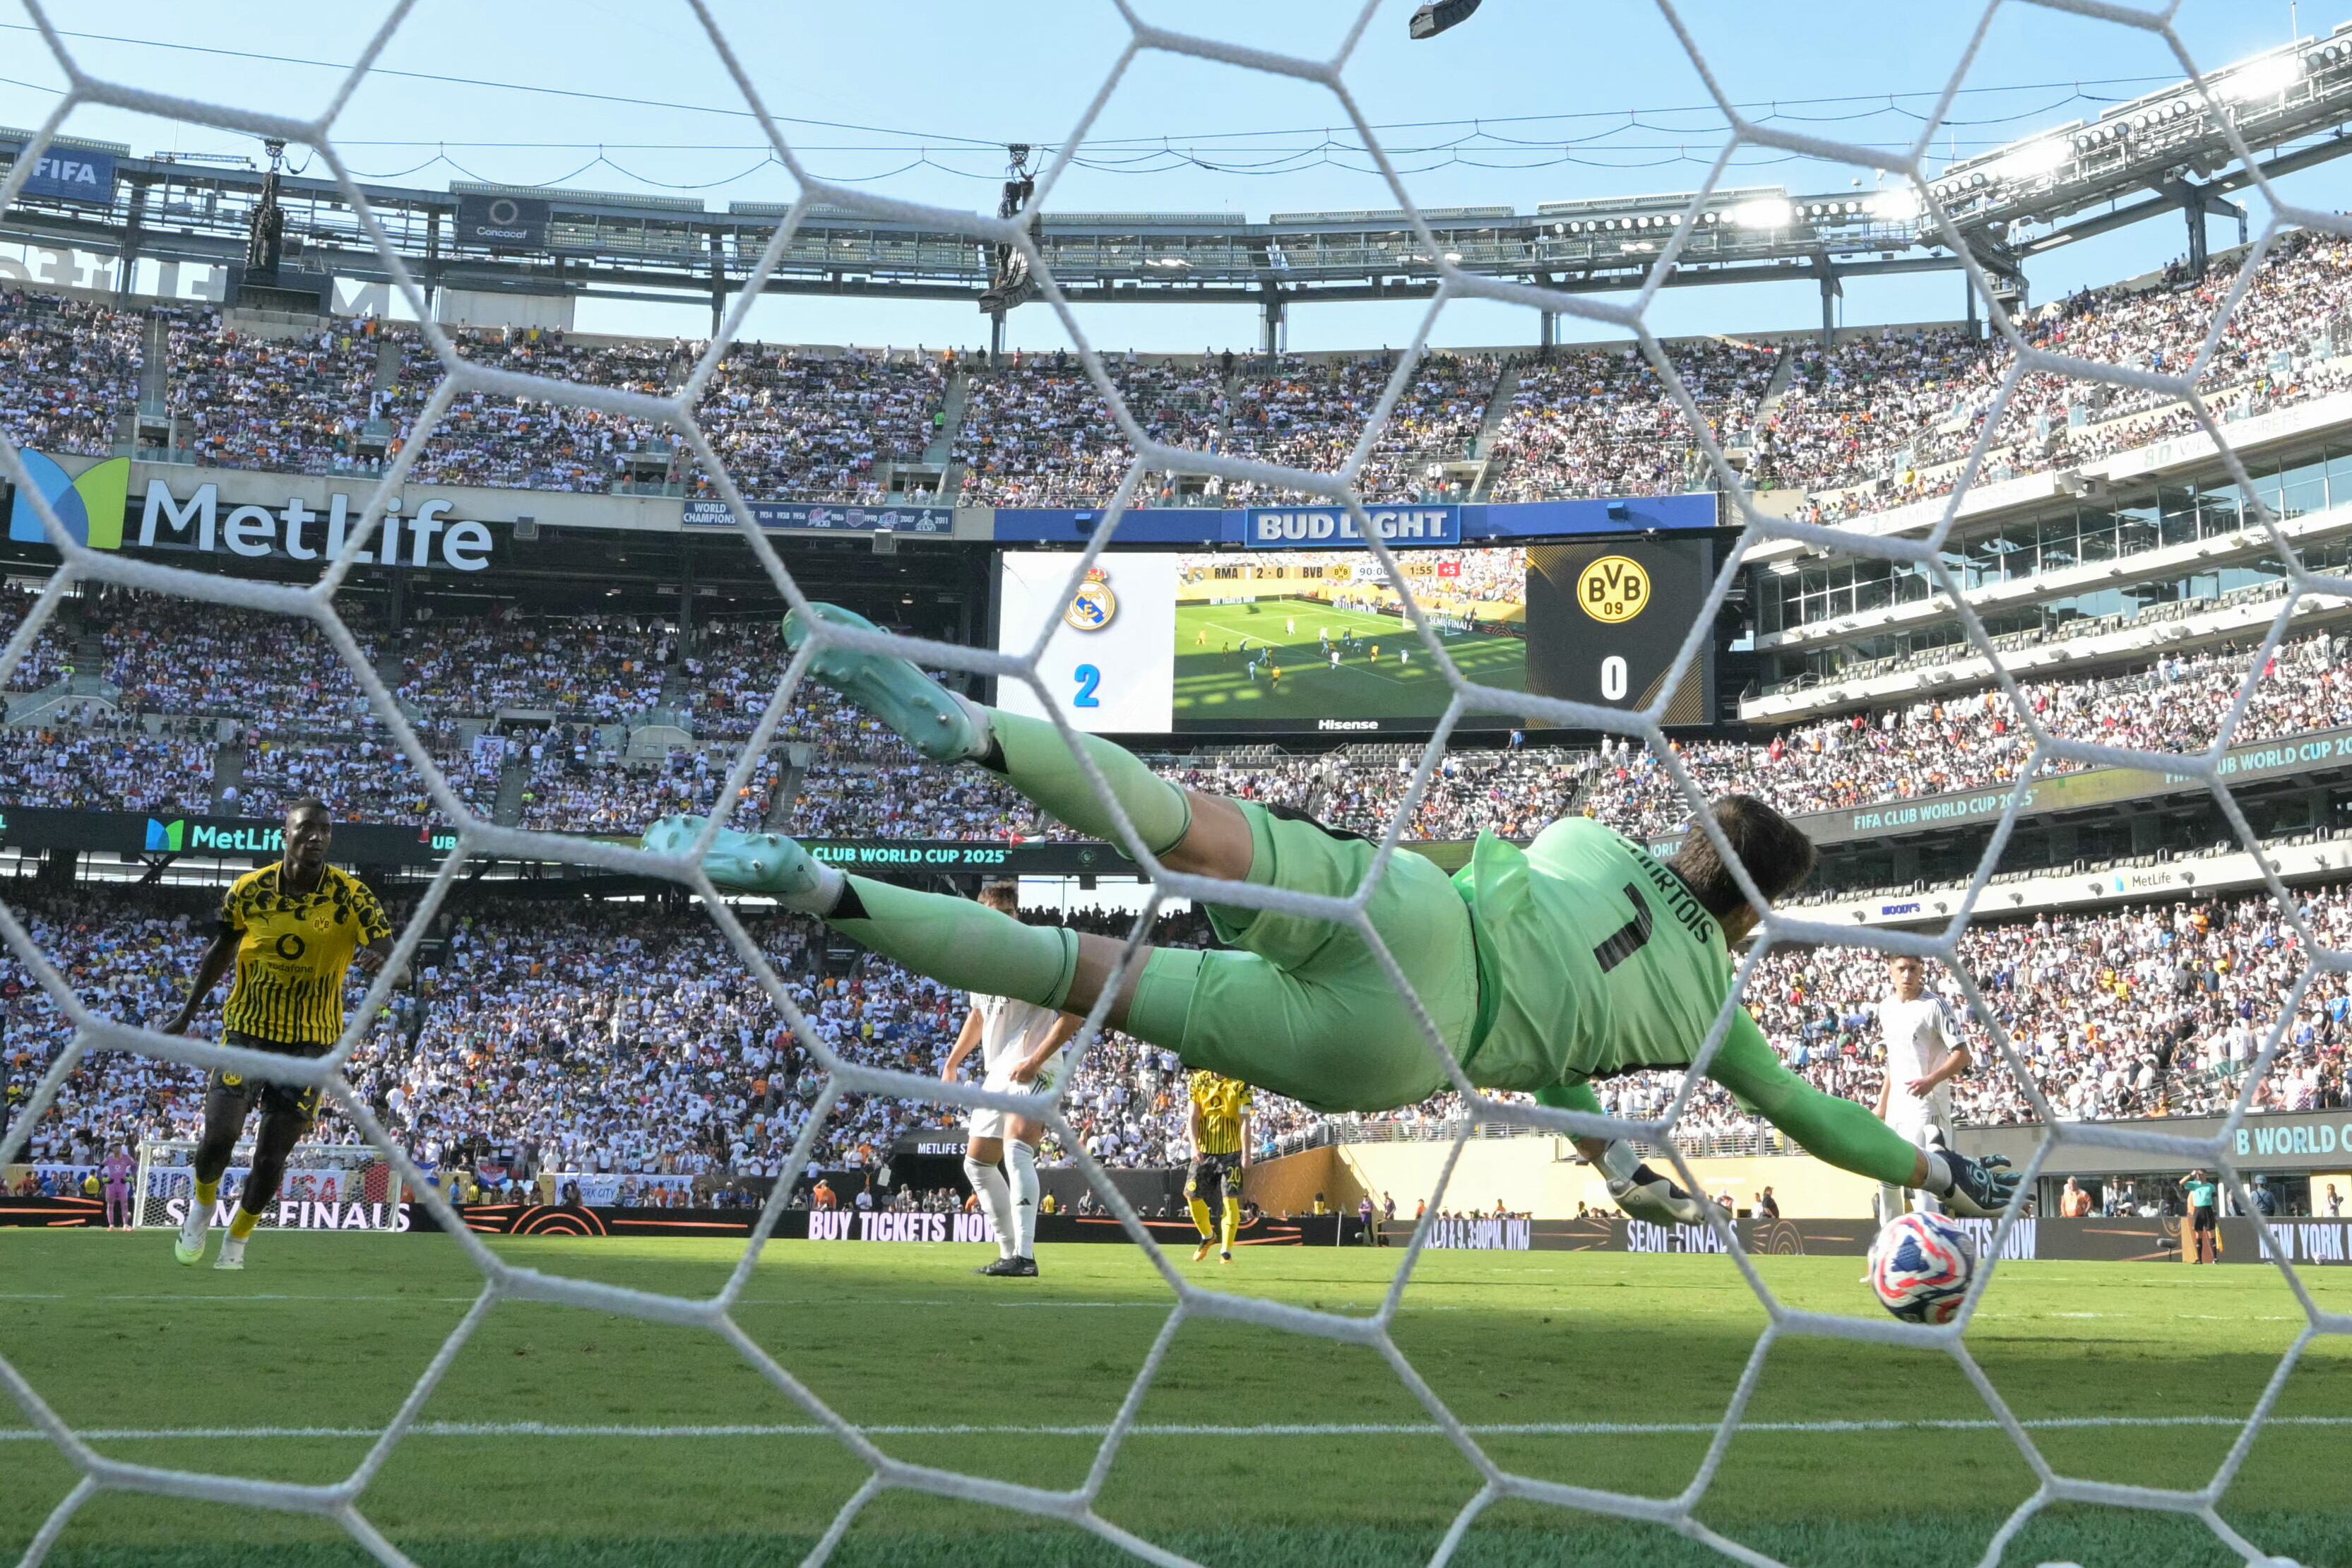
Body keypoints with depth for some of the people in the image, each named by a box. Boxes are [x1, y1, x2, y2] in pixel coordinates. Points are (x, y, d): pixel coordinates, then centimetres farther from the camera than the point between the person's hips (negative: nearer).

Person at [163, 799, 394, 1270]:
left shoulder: (351, 895, -11)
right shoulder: (249, 890, -5)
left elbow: (388, 952, -19)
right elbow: (222, 950, 11)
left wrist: (379, 957, -44)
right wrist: (186, 1015, 16)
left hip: (311, 1042, -1)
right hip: (247, 1031, 1)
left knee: (272, 1155, 2)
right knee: (219, 1137, -10)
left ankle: (237, 1241, 27)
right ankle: (203, 1203, 24)